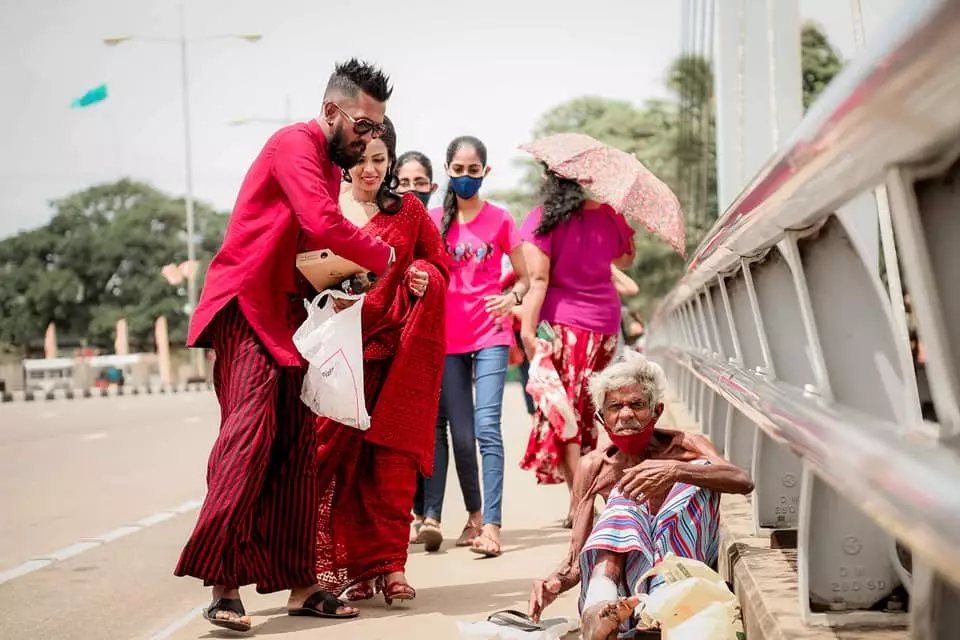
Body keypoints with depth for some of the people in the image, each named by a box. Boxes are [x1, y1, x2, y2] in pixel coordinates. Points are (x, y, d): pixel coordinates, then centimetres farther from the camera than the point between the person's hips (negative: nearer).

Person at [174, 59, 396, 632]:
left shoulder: (331, 165, 21)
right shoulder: (295, 144, -9)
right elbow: (322, 223, -23)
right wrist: (384, 257, -10)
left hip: (290, 315, 9)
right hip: (248, 309, -9)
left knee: (297, 453, 4)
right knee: (250, 433, -18)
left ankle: (299, 584, 5)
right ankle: (223, 584, -18)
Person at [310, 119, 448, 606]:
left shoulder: (409, 211, 11)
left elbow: (440, 264, 14)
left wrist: (426, 277, -8)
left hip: (395, 350, 1)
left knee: (392, 457, -2)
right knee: (340, 456, -5)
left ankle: (390, 564, 4)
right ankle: (349, 567, 2)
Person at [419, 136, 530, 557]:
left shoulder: (500, 220, 3)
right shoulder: (433, 221, 7)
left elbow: (524, 277, 8)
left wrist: (512, 297, -12)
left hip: (490, 336, -2)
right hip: (447, 337, 2)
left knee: (487, 427, -12)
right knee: (460, 434, 4)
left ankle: (490, 525, -12)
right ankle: (474, 515, 22)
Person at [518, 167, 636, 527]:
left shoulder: (542, 221, -8)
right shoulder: (610, 217, 4)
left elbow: (538, 281, -16)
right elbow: (625, 258, 23)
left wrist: (527, 330, -17)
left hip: (563, 323, -4)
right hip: (605, 324, 5)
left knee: (561, 410, 1)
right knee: (586, 412, 15)